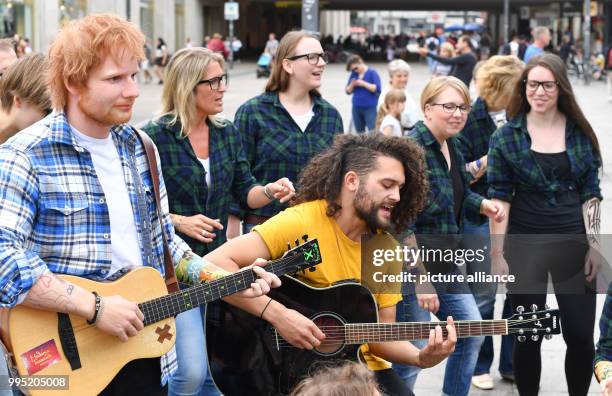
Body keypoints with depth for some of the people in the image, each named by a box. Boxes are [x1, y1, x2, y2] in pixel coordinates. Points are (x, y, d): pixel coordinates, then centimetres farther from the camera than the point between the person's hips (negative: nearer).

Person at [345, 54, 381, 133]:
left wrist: (364, 84, -16)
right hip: (356, 108, 6)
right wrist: (352, 85, -9)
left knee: (373, 133, -12)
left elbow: (377, 88, -12)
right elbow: (348, 91, 12)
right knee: (359, 133, 11)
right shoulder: (354, 74, 9)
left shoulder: (372, 73, -4)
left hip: (370, 108, -6)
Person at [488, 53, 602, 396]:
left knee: (581, 336, 2)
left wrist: (594, 246, -3)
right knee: (528, 337, 6)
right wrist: (497, 254, -8)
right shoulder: (507, 136, -2)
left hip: (573, 243, 1)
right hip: (525, 245, -1)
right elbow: (500, 198, -3)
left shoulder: (580, 133, 2)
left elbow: (591, 194, 4)